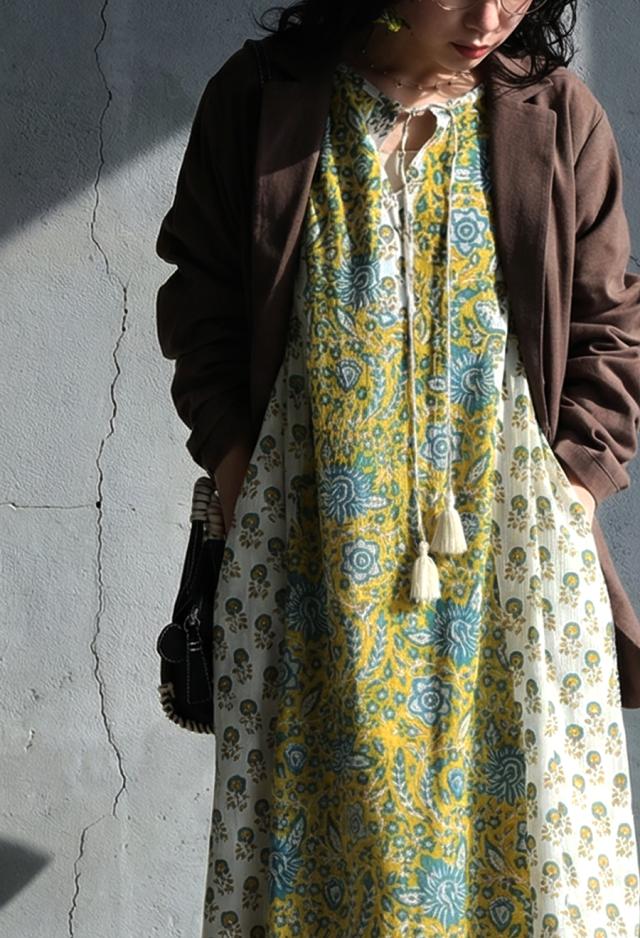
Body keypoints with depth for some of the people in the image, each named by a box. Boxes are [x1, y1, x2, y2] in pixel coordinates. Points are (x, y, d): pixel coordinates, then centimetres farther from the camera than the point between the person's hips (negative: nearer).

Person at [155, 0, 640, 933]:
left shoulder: (558, 115, 0)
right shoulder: (261, 101, -1)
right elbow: (202, 300, 6)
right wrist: (232, 452, -2)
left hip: (504, 524, 0)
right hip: (313, 533, 0)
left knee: (508, 809, 4)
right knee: (315, 789, 7)